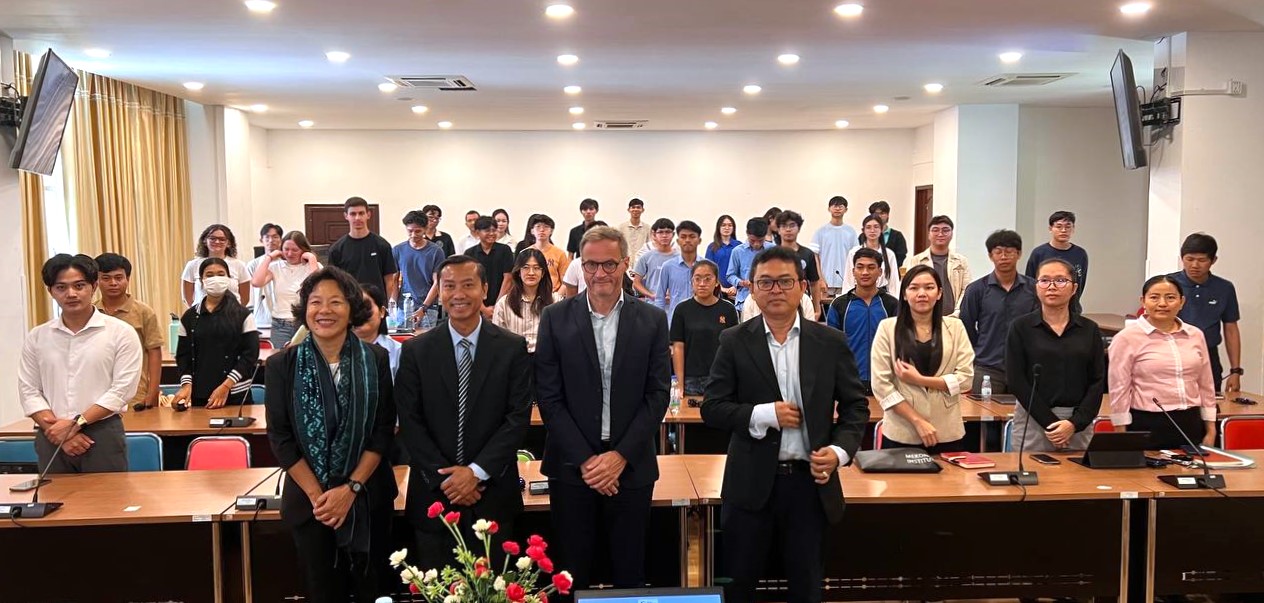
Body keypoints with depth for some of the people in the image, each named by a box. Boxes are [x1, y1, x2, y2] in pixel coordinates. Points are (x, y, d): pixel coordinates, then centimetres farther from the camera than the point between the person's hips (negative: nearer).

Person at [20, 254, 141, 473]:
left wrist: (76, 423, -14)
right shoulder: (36, 338, 9)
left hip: (103, 437, -3)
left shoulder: (121, 333, -2)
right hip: (51, 438, 3)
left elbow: (122, 389, -7)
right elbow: (29, 391, 5)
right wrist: (59, 432, -8)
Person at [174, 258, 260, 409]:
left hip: (236, 394, -2)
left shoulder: (243, 315, 0)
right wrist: (186, 385, -8)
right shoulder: (189, 317, 8)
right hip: (199, 395, 2)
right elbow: (183, 355, 8)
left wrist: (226, 386, -13)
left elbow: (250, 354, -5)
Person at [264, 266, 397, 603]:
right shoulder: (282, 365, -4)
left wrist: (351, 488, -12)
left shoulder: (375, 360, -4)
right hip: (309, 501, 0)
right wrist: (317, 495, -11)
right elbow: (280, 438, -4)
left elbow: (384, 431, -3)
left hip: (368, 499, 0)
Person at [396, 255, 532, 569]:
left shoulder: (512, 348, -1)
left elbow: (519, 417, -5)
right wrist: (445, 476, -10)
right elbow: (409, 423, -2)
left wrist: (476, 471, -13)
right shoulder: (416, 351, 1)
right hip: (433, 494, 1)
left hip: (493, 494, 0)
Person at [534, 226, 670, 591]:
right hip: (571, 467, 0)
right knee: (573, 577, 8)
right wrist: (585, 459, -9)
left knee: (629, 575, 10)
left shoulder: (652, 320, 2)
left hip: (631, 466, 1)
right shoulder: (556, 318, 1)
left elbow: (658, 394, -1)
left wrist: (620, 456, -9)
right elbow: (549, 396, -2)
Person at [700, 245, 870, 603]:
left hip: (811, 481, 1)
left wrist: (840, 450, -12)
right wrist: (764, 414, -17)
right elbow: (712, 408, -3)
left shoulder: (830, 342, 2)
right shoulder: (734, 342, -2)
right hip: (751, 484, -1)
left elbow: (856, 406, 5)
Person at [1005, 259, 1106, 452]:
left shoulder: (1089, 330, 7)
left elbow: (1097, 382, 3)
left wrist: (1075, 423, -10)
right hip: (1033, 420, -2)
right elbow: (1017, 381, -5)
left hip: (1079, 422, 2)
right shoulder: (1021, 327, 1)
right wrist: (1050, 422, -11)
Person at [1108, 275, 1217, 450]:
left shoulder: (1196, 335, 9)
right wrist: (1122, 439, -7)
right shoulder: (1127, 338, -5)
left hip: (1190, 425, 4)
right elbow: (1119, 390, -6)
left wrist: (1210, 431, 14)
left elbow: (1206, 386, 15)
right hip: (1146, 427, -4)